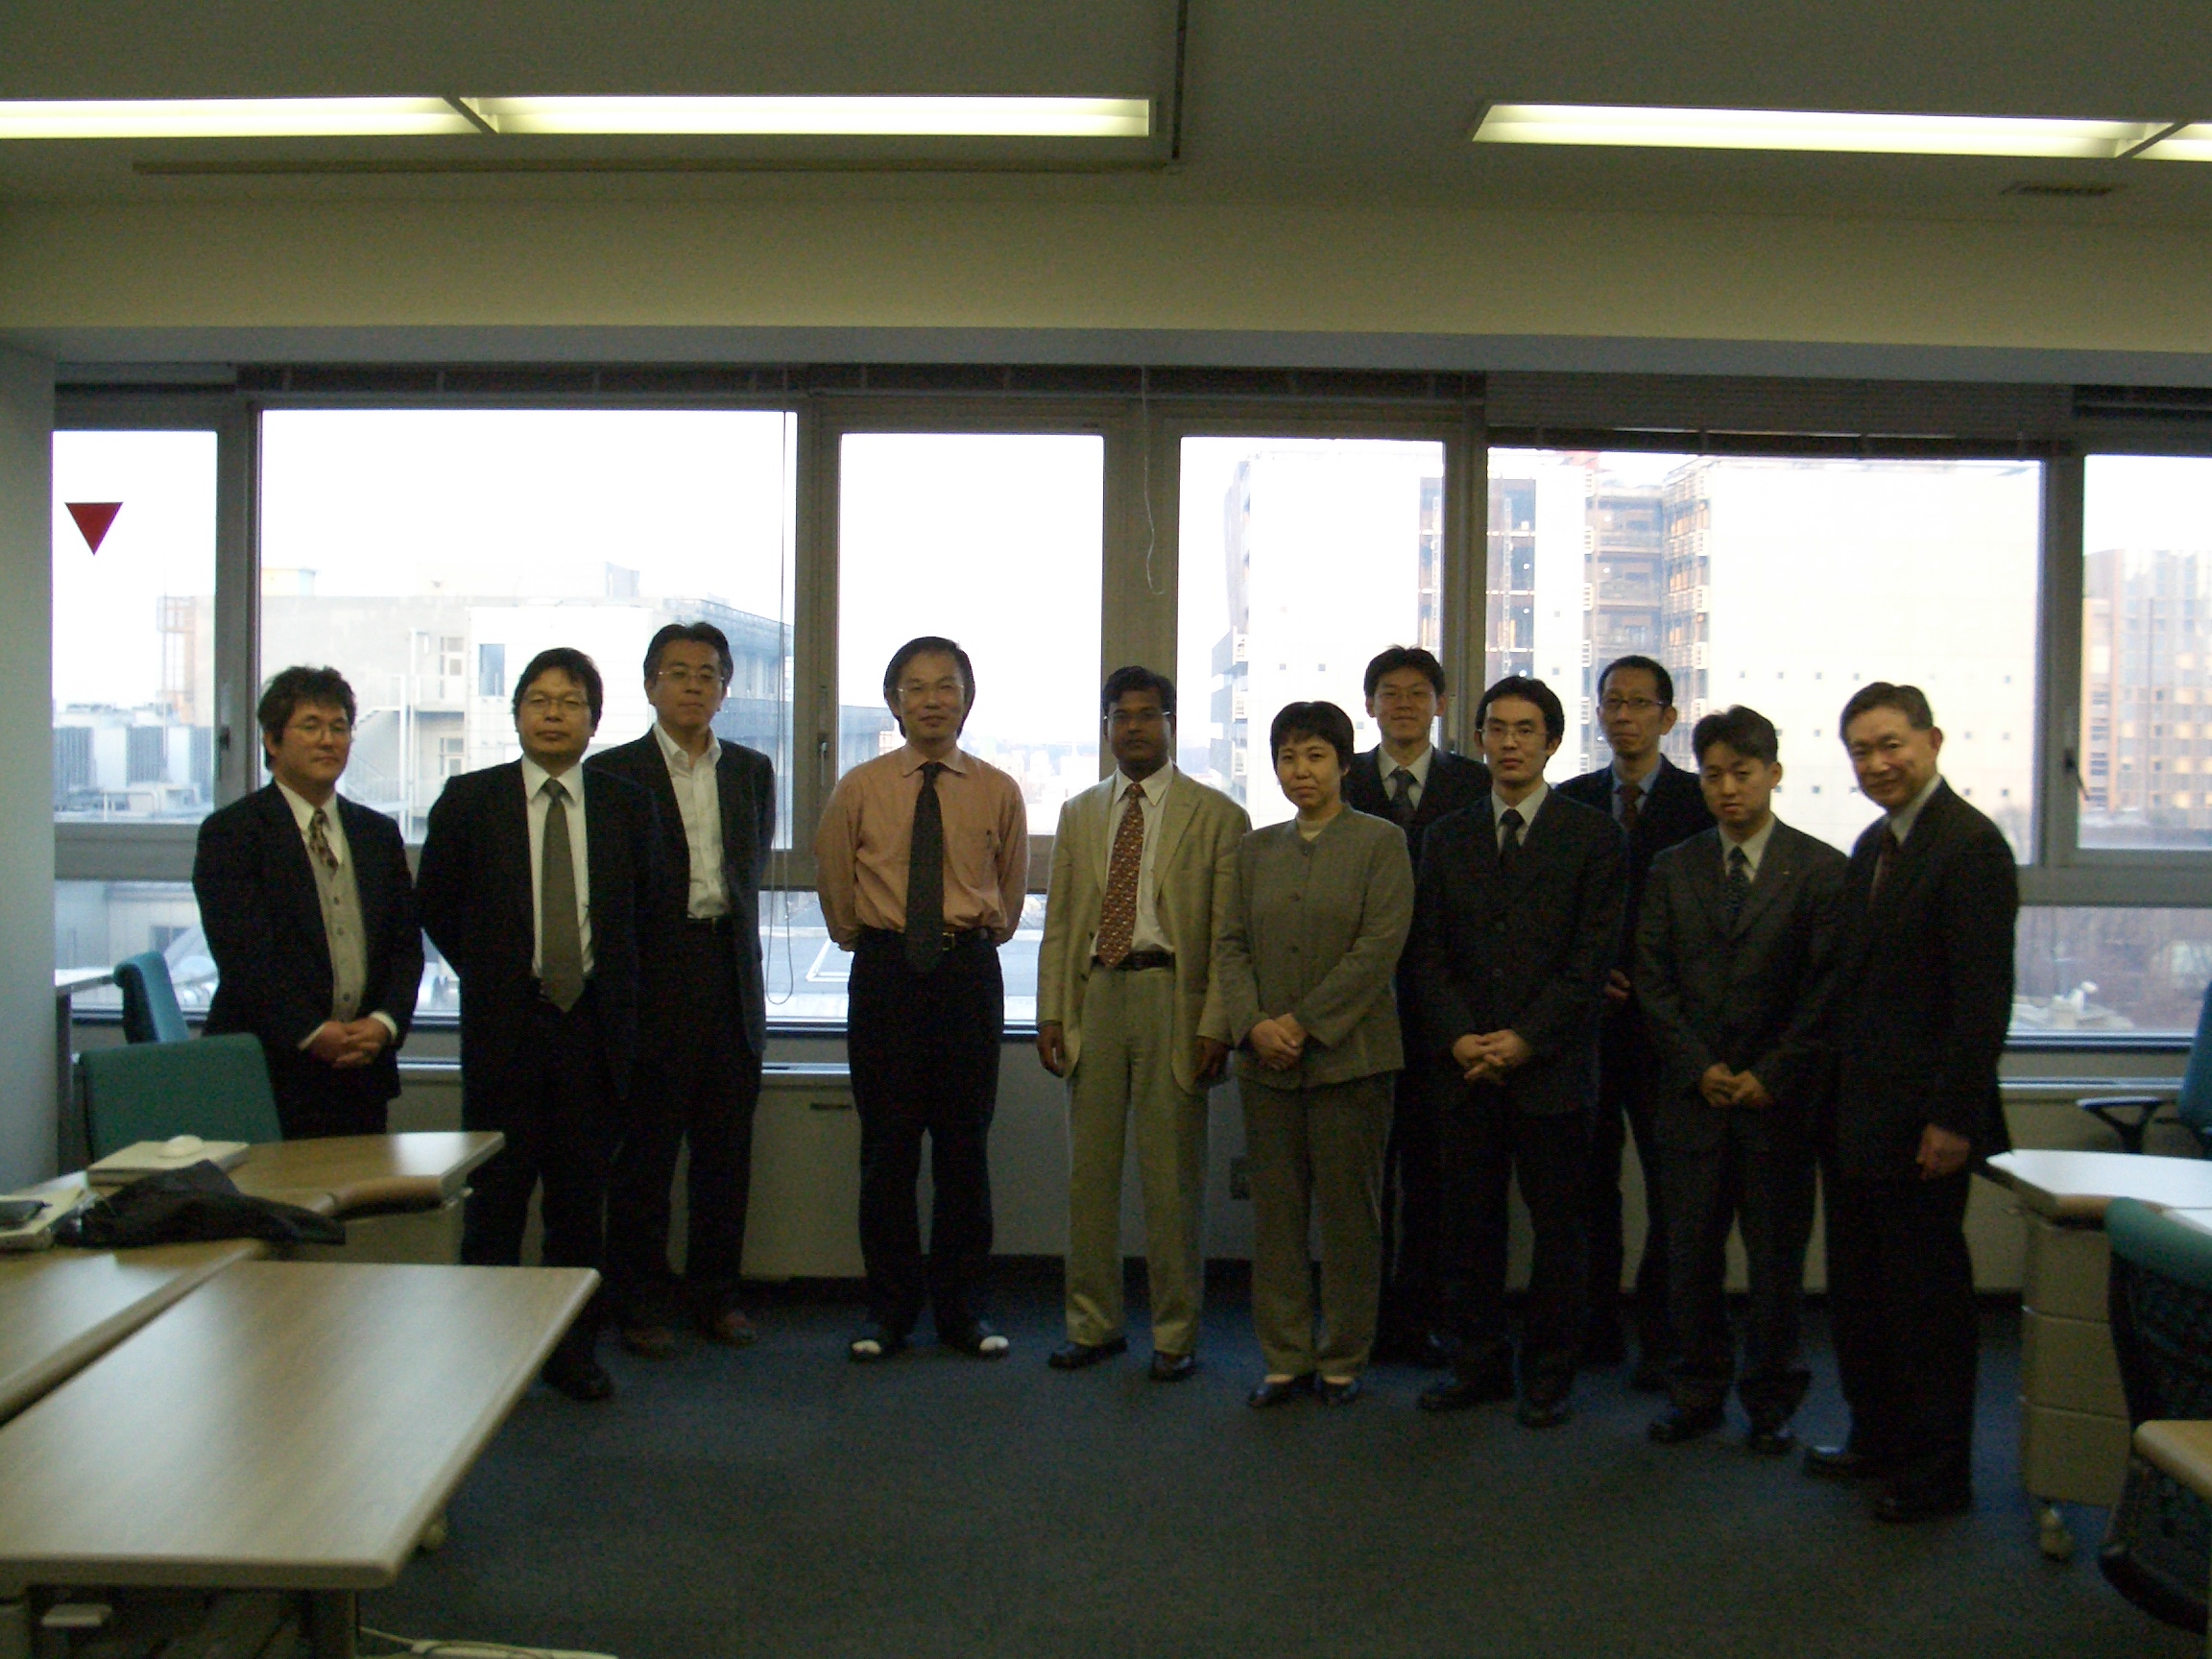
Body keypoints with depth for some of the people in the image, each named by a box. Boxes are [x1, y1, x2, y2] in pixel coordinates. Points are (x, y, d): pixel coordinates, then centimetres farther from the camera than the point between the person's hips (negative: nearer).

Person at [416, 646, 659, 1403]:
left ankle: (572, 1349, 20)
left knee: (581, 1198, 7)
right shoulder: (469, 800, 1)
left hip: (595, 1027, 1)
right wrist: (491, 975, 8)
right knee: (497, 1193, 3)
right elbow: (436, 906, 9)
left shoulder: (628, 805, 5)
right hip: (504, 1025, -1)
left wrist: (607, 984, 8)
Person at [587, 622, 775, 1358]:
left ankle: (715, 1294, 21)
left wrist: (725, 922, 10)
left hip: (731, 975, 4)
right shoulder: (613, 772, 0)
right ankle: (641, 1302, 14)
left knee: (726, 1146, 8)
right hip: (652, 982, -4)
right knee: (644, 1150, 3)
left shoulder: (751, 770, 13)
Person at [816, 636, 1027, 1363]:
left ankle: (963, 1309, 17)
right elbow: (835, 889, 13)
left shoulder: (998, 792, 3)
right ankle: (889, 1310, 15)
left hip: (968, 970, 0)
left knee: (965, 1147, 5)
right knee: (887, 1148, 3)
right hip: (884, 971, 0)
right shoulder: (859, 789, 2)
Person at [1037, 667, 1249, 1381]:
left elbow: (1231, 933, -3)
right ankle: (1093, 1324, 22)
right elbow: (1058, 923, 14)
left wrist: (1216, 1025, -11)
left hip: (1172, 997, -4)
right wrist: (1050, 1013, 4)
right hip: (1094, 994, 4)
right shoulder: (1079, 815, 15)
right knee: (1089, 1169, 9)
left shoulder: (1216, 815, 2)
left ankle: (1174, 1335, 13)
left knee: (1173, 1175, 1)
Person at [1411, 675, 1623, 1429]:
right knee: (1469, 1223, 7)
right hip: (1467, 1066, 3)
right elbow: (1430, 954, 9)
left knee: (1557, 1226, 5)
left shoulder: (1592, 835, 2)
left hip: (1552, 1067, -3)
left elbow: (1593, 956, -5)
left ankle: (1549, 1375, 17)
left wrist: (1527, 1039, -13)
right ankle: (1478, 1363, 20)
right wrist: (1456, 1037, -7)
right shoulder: (1446, 837, 12)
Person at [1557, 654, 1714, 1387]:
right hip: (1589, 1019, 3)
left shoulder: (1703, 803, 0)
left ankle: (1660, 1338, 11)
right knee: (1590, 1179, 8)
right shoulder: (1570, 802, 10)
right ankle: (1596, 1328, 18)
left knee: (1670, 1184, 2)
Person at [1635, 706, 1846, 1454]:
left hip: (1779, 1097, -2)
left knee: (1777, 1256, 6)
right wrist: (1700, 1068, -5)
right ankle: (1697, 1392, 20)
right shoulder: (1673, 869, 8)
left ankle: (1772, 1401, 20)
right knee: (1690, 1253, 7)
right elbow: (1652, 981, 5)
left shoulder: (1820, 869, 0)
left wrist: (1771, 1076, -10)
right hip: (1693, 1095, 2)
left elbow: (1828, 988, -5)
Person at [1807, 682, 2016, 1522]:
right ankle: (1878, 1438, 32)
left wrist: (1955, 1118, -20)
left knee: (1927, 1294, 3)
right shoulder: (1874, 845, 13)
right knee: (1859, 1288, 17)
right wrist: (1834, 1099, 13)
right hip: (1856, 1116, 9)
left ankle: (1939, 1473, 16)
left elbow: (1984, 997, -18)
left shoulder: (1970, 845, -13)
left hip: (1921, 1119, -8)